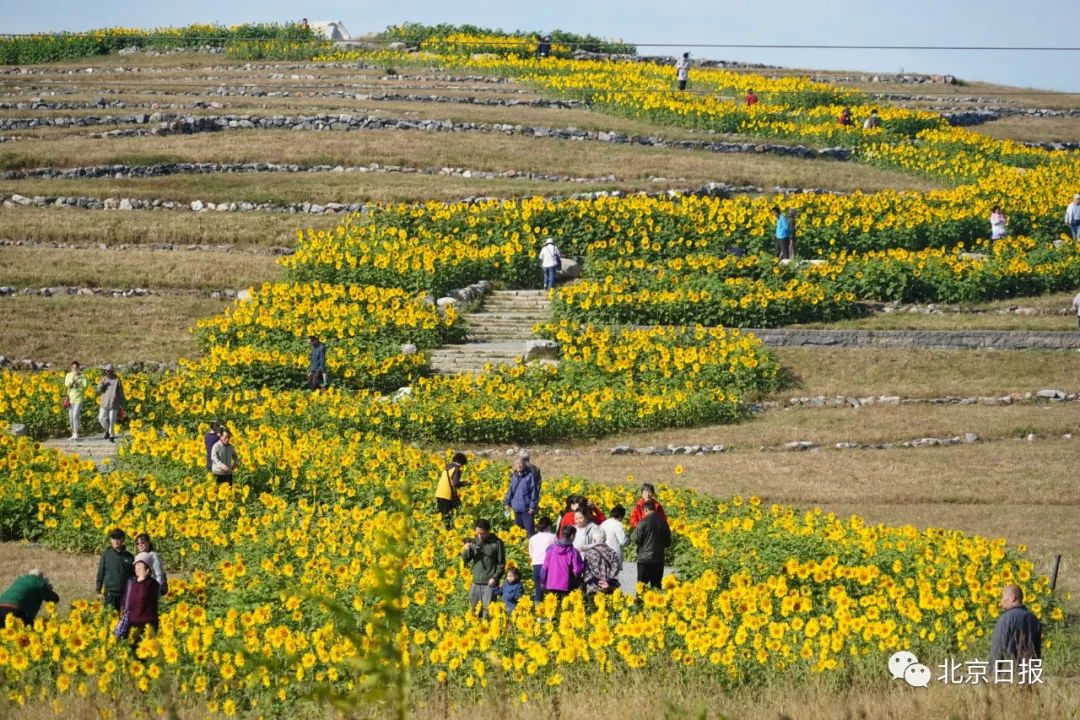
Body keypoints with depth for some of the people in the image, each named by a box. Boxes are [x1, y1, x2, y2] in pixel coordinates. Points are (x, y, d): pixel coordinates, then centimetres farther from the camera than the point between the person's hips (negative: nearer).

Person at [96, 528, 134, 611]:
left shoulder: (129, 557, 5)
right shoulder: (106, 555, 3)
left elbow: (133, 575, 10)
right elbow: (101, 573, 6)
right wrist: (98, 589, 2)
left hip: (125, 593, 1)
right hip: (110, 593, -1)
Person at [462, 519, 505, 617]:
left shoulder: (496, 542, -4)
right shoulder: (474, 542, 8)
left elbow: (501, 564, -4)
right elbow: (465, 560, 11)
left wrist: (495, 578, -14)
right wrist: (466, 550, -9)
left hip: (490, 583, -5)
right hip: (476, 582, 5)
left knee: (487, 611, -6)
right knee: (473, 610, 10)